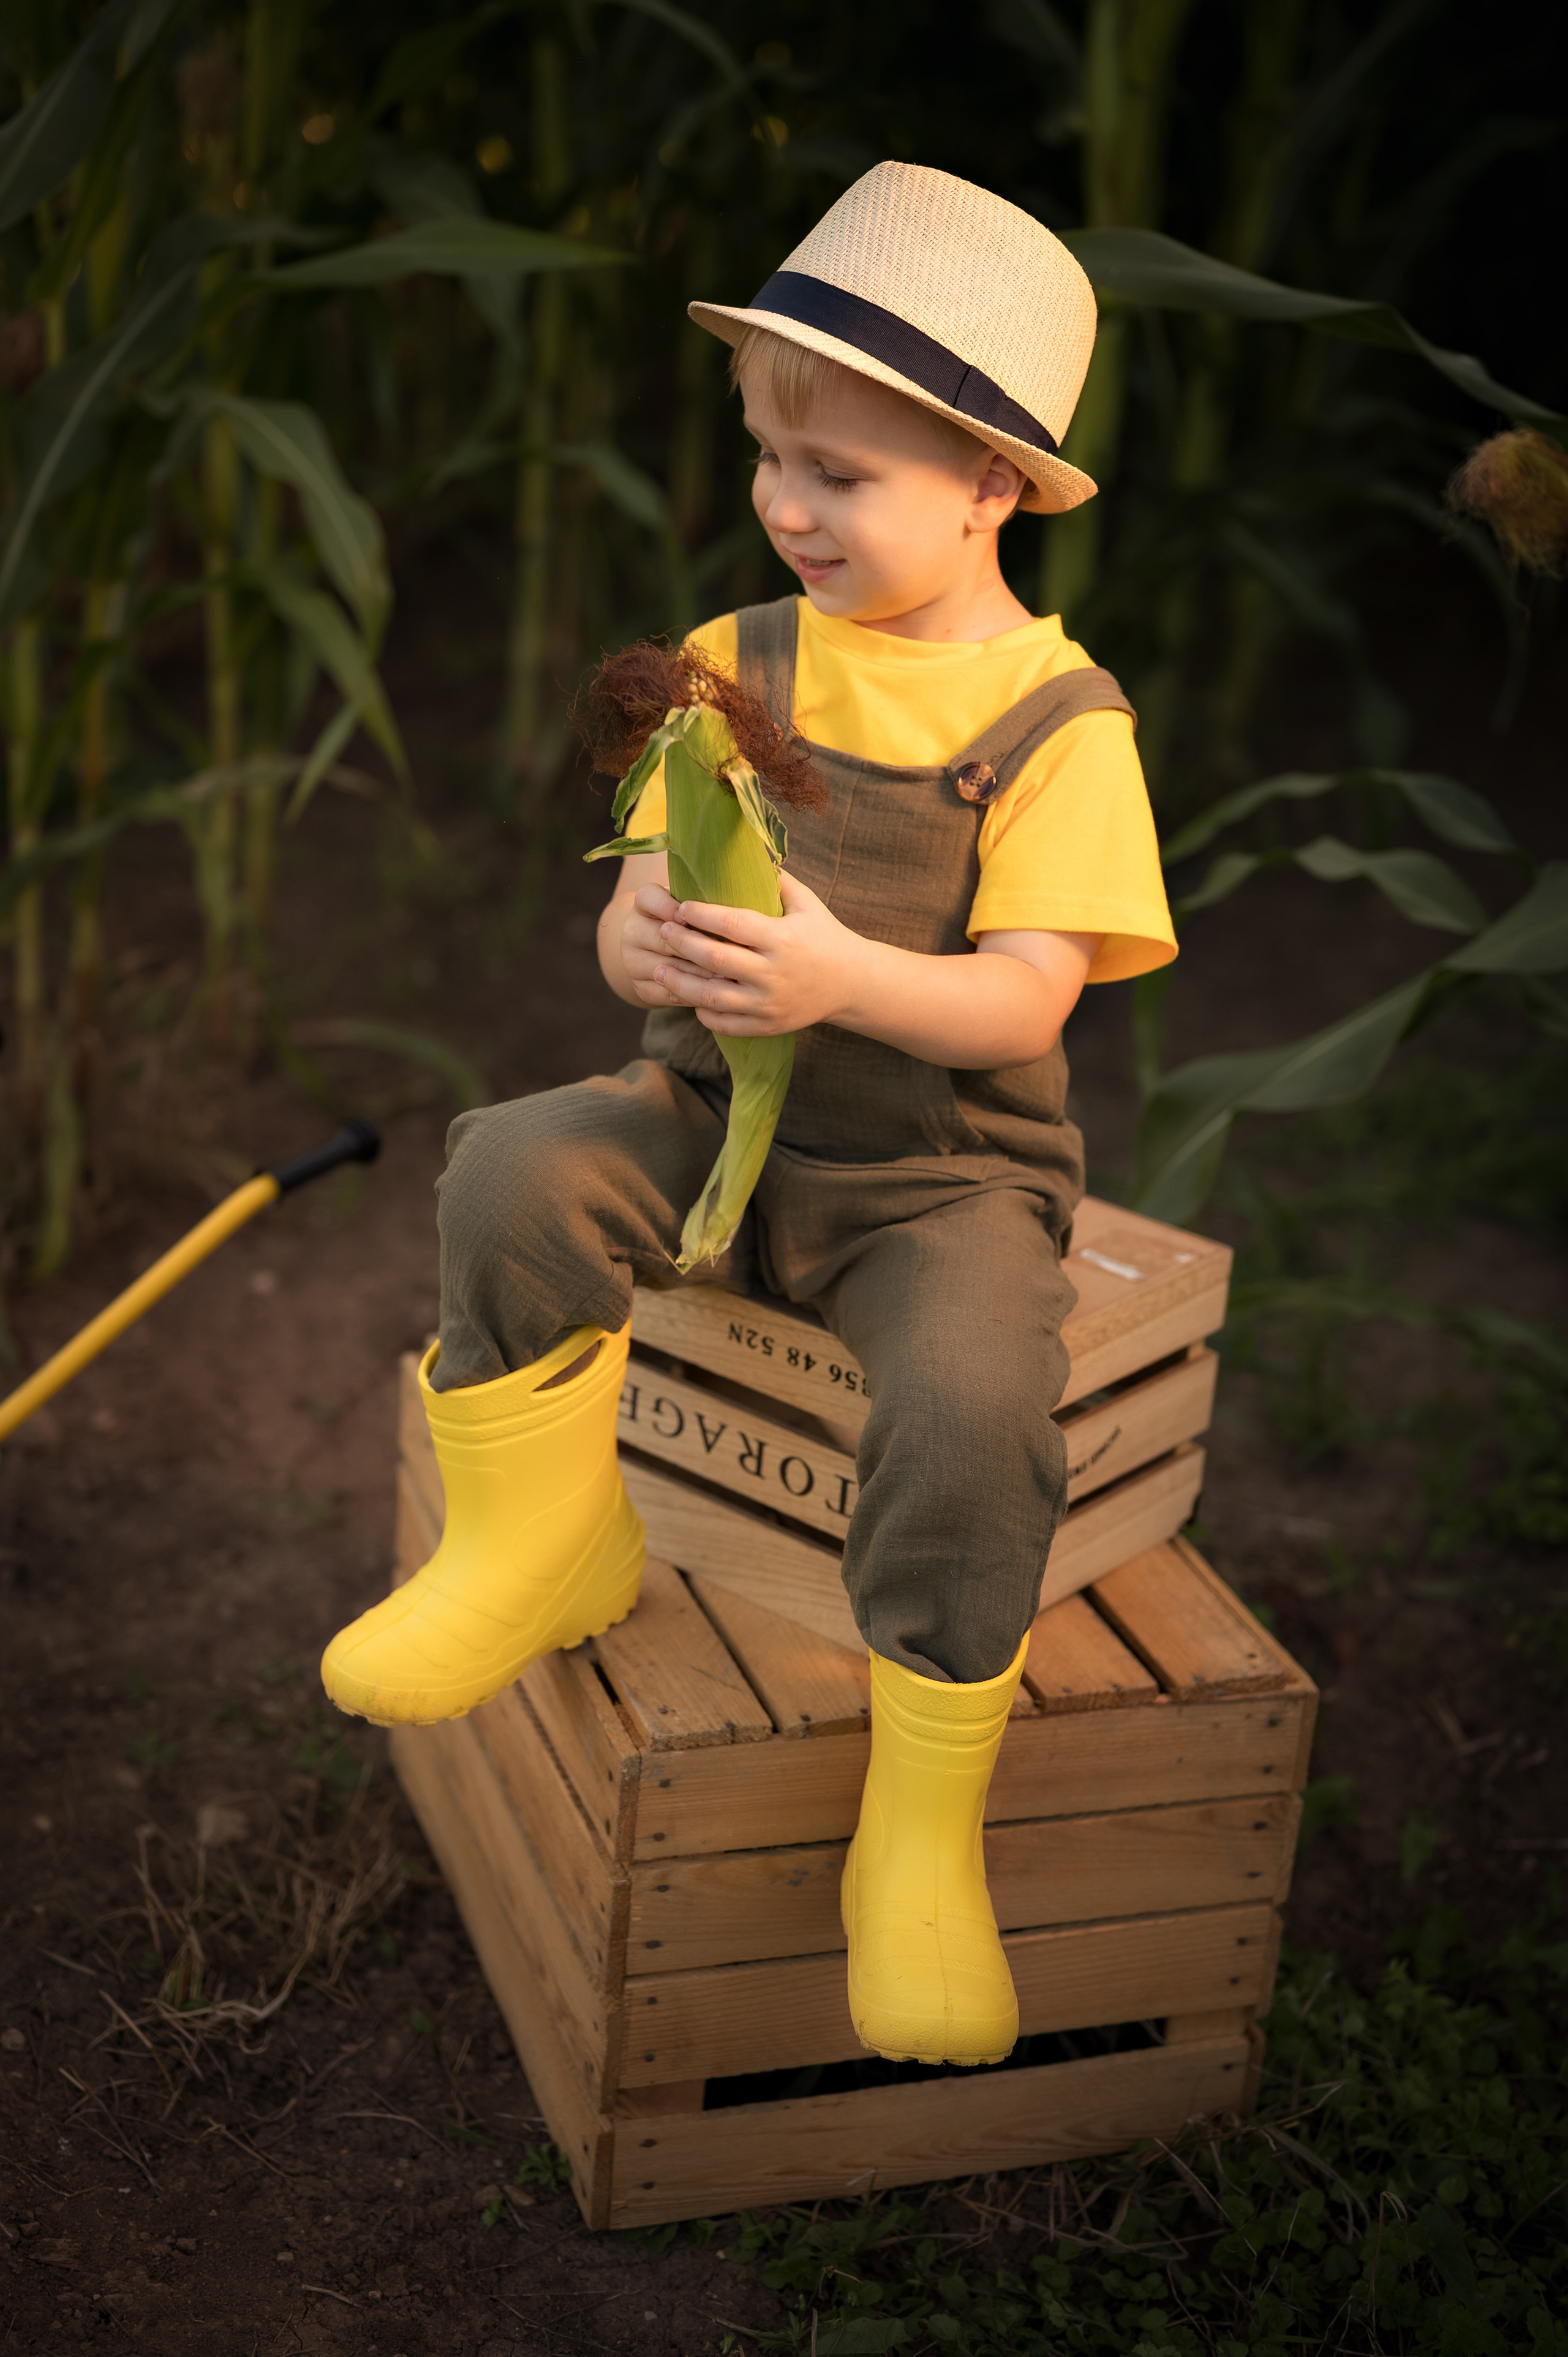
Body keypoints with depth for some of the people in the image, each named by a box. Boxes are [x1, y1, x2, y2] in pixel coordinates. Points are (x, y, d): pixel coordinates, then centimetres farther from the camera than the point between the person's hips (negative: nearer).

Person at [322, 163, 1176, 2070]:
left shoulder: (1058, 721, -9)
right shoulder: (738, 666, 4)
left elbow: (1024, 1001, -16)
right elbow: (637, 899, 2)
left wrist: (840, 976, -35)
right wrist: (646, 946, -24)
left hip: (944, 1167, -4)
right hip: (721, 1119, 4)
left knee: (969, 1406, -31)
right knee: (513, 1175, -23)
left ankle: (921, 1837, -10)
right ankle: (539, 1553, 1)